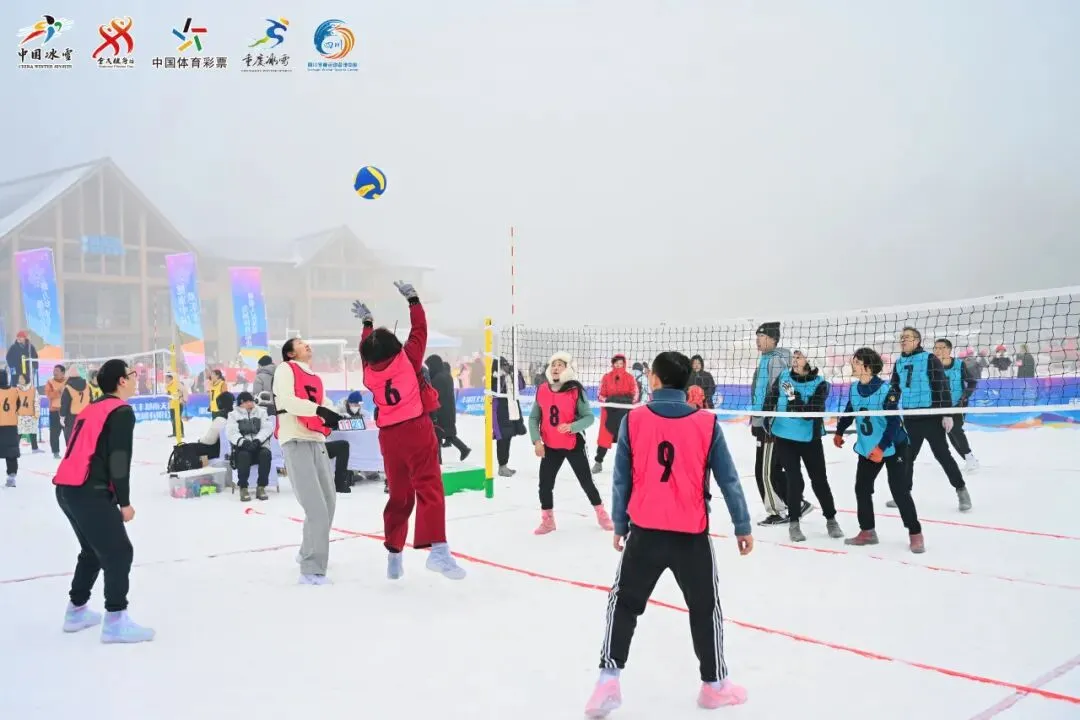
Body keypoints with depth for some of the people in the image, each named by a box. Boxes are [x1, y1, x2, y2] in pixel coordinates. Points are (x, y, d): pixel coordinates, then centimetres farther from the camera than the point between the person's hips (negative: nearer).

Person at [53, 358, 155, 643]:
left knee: (93, 550, 23)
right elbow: (119, 460, -14)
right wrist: (124, 502, -8)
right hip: (88, 492, -9)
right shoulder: (122, 411, -7)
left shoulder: (92, 409, 21)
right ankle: (115, 621, -4)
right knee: (119, 552, -4)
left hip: (67, 488, 10)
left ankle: (76, 610, 30)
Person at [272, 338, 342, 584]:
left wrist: (330, 415, -9)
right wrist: (318, 409, -26)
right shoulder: (285, 369, 1)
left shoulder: (315, 378, 24)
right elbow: (286, 401, -15)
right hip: (296, 442, -8)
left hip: (317, 441, 8)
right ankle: (311, 570, -11)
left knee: (328, 503, 16)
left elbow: (325, 404, 14)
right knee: (317, 509, -15)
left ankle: (308, 553, 36)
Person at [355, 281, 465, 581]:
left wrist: (366, 323, 39)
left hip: (388, 436, 5)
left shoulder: (369, 371, 6)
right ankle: (437, 548, -24)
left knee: (398, 495, 16)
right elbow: (419, 329, 5)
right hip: (416, 429, -5)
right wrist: (412, 299, 17)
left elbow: (367, 349, 27)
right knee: (429, 488, -10)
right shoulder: (408, 358, -5)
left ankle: (393, 554, 20)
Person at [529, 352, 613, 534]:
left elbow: (589, 417, -13)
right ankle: (548, 520, 22)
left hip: (574, 444, -3)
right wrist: (536, 440, -7)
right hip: (550, 446, 3)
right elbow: (534, 418, 3)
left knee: (586, 481, 8)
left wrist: (571, 426, -29)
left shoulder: (576, 390, -14)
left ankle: (601, 514, 28)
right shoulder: (542, 390, -3)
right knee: (545, 484, 4)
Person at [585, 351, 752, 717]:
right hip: (692, 534, 0)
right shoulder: (707, 423, -5)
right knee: (705, 607, 17)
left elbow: (621, 479, 0)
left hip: (644, 531, 0)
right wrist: (742, 525, 9)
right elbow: (728, 480, -1)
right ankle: (714, 683, 27)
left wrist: (619, 525, 12)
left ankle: (609, 680, 11)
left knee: (624, 603, 15)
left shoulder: (633, 420, -6)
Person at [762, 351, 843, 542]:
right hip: (784, 437, 1)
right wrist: (766, 423, 9)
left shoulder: (820, 384, -13)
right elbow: (770, 399, 9)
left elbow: (810, 413, -23)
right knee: (794, 481, -4)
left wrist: (794, 397, -30)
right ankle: (793, 523, 10)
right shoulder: (783, 377, -5)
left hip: (809, 439, -1)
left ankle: (831, 519, 26)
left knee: (819, 480, 7)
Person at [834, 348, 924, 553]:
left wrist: (881, 447, -30)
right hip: (867, 448, 7)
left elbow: (894, 423, -25)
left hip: (893, 447, -7)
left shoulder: (887, 390, -23)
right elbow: (849, 411, 16)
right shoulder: (854, 388, -2)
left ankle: (915, 534, 7)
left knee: (900, 491, -6)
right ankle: (867, 531, 19)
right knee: (862, 489, 7)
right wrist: (839, 432, 26)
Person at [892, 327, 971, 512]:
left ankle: (961, 491, 13)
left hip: (931, 416, -6)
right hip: (909, 418, 6)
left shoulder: (929, 359, -9)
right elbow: (895, 389, 19)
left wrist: (947, 414, -17)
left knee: (942, 454, 0)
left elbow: (943, 387, -13)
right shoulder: (899, 363, 10)